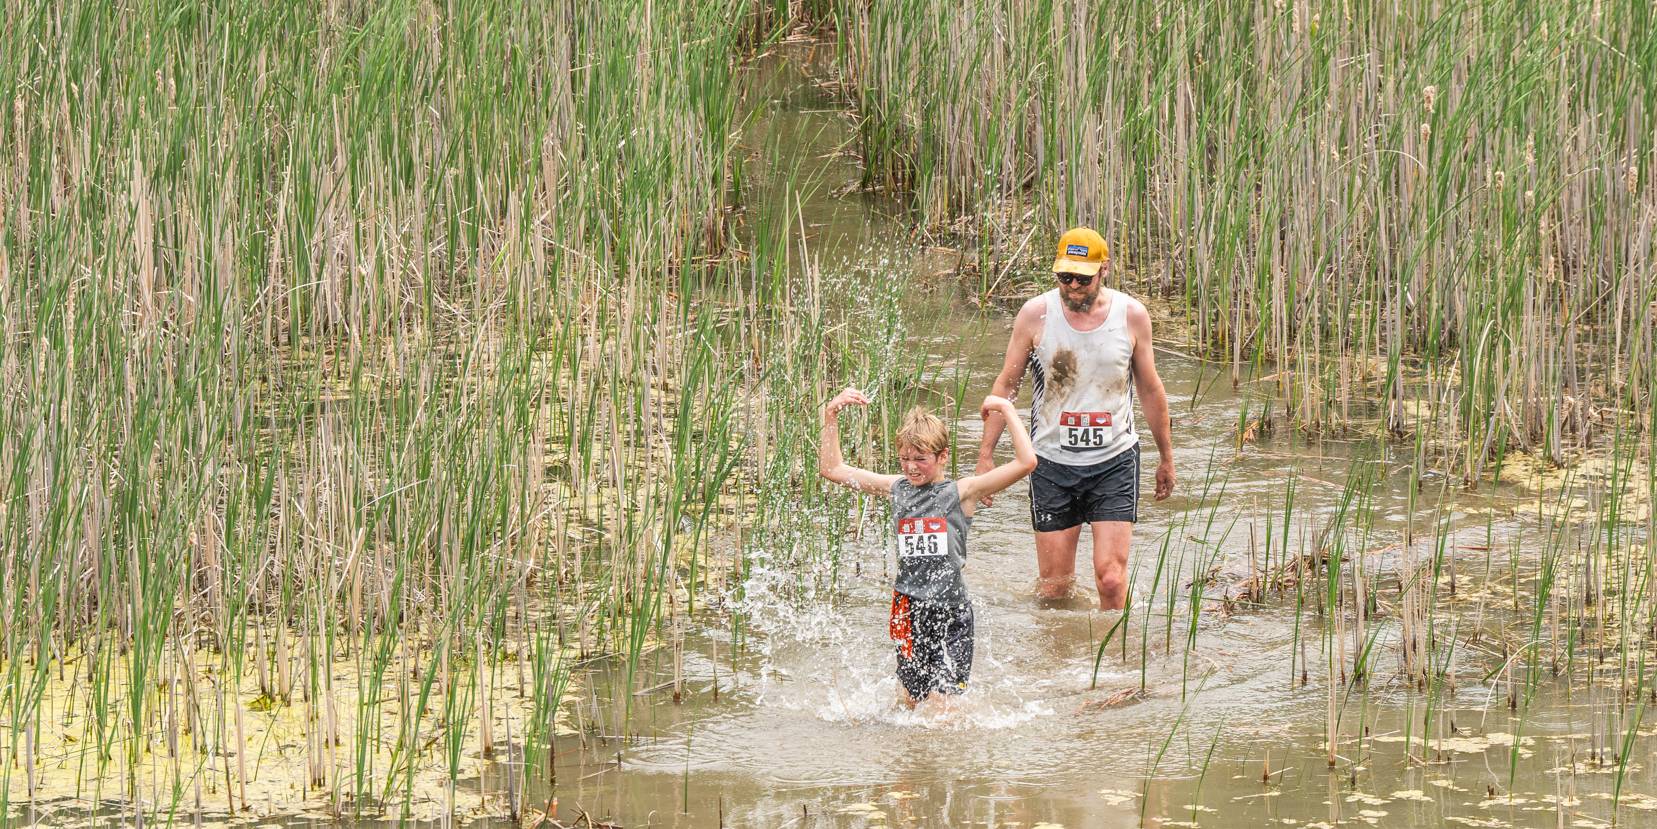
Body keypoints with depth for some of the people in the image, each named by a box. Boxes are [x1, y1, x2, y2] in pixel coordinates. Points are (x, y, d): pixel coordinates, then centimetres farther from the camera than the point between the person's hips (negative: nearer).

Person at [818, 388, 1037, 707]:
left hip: (950, 612, -4)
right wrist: (831, 415, 8)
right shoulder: (897, 488, 8)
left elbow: (1026, 462, -13)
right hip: (908, 609, 4)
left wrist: (1007, 410, -10)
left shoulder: (961, 492, -4)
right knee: (910, 701, 10)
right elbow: (831, 468, 15)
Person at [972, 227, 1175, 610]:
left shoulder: (1131, 315, -2)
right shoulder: (1036, 314, -5)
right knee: (1053, 586, 3)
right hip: (1053, 461, 0)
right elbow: (1007, 384, 5)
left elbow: (1150, 390, 11)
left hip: (1114, 461, 0)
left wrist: (1166, 457, 18)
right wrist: (985, 455, 2)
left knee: (1111, 578, -11)